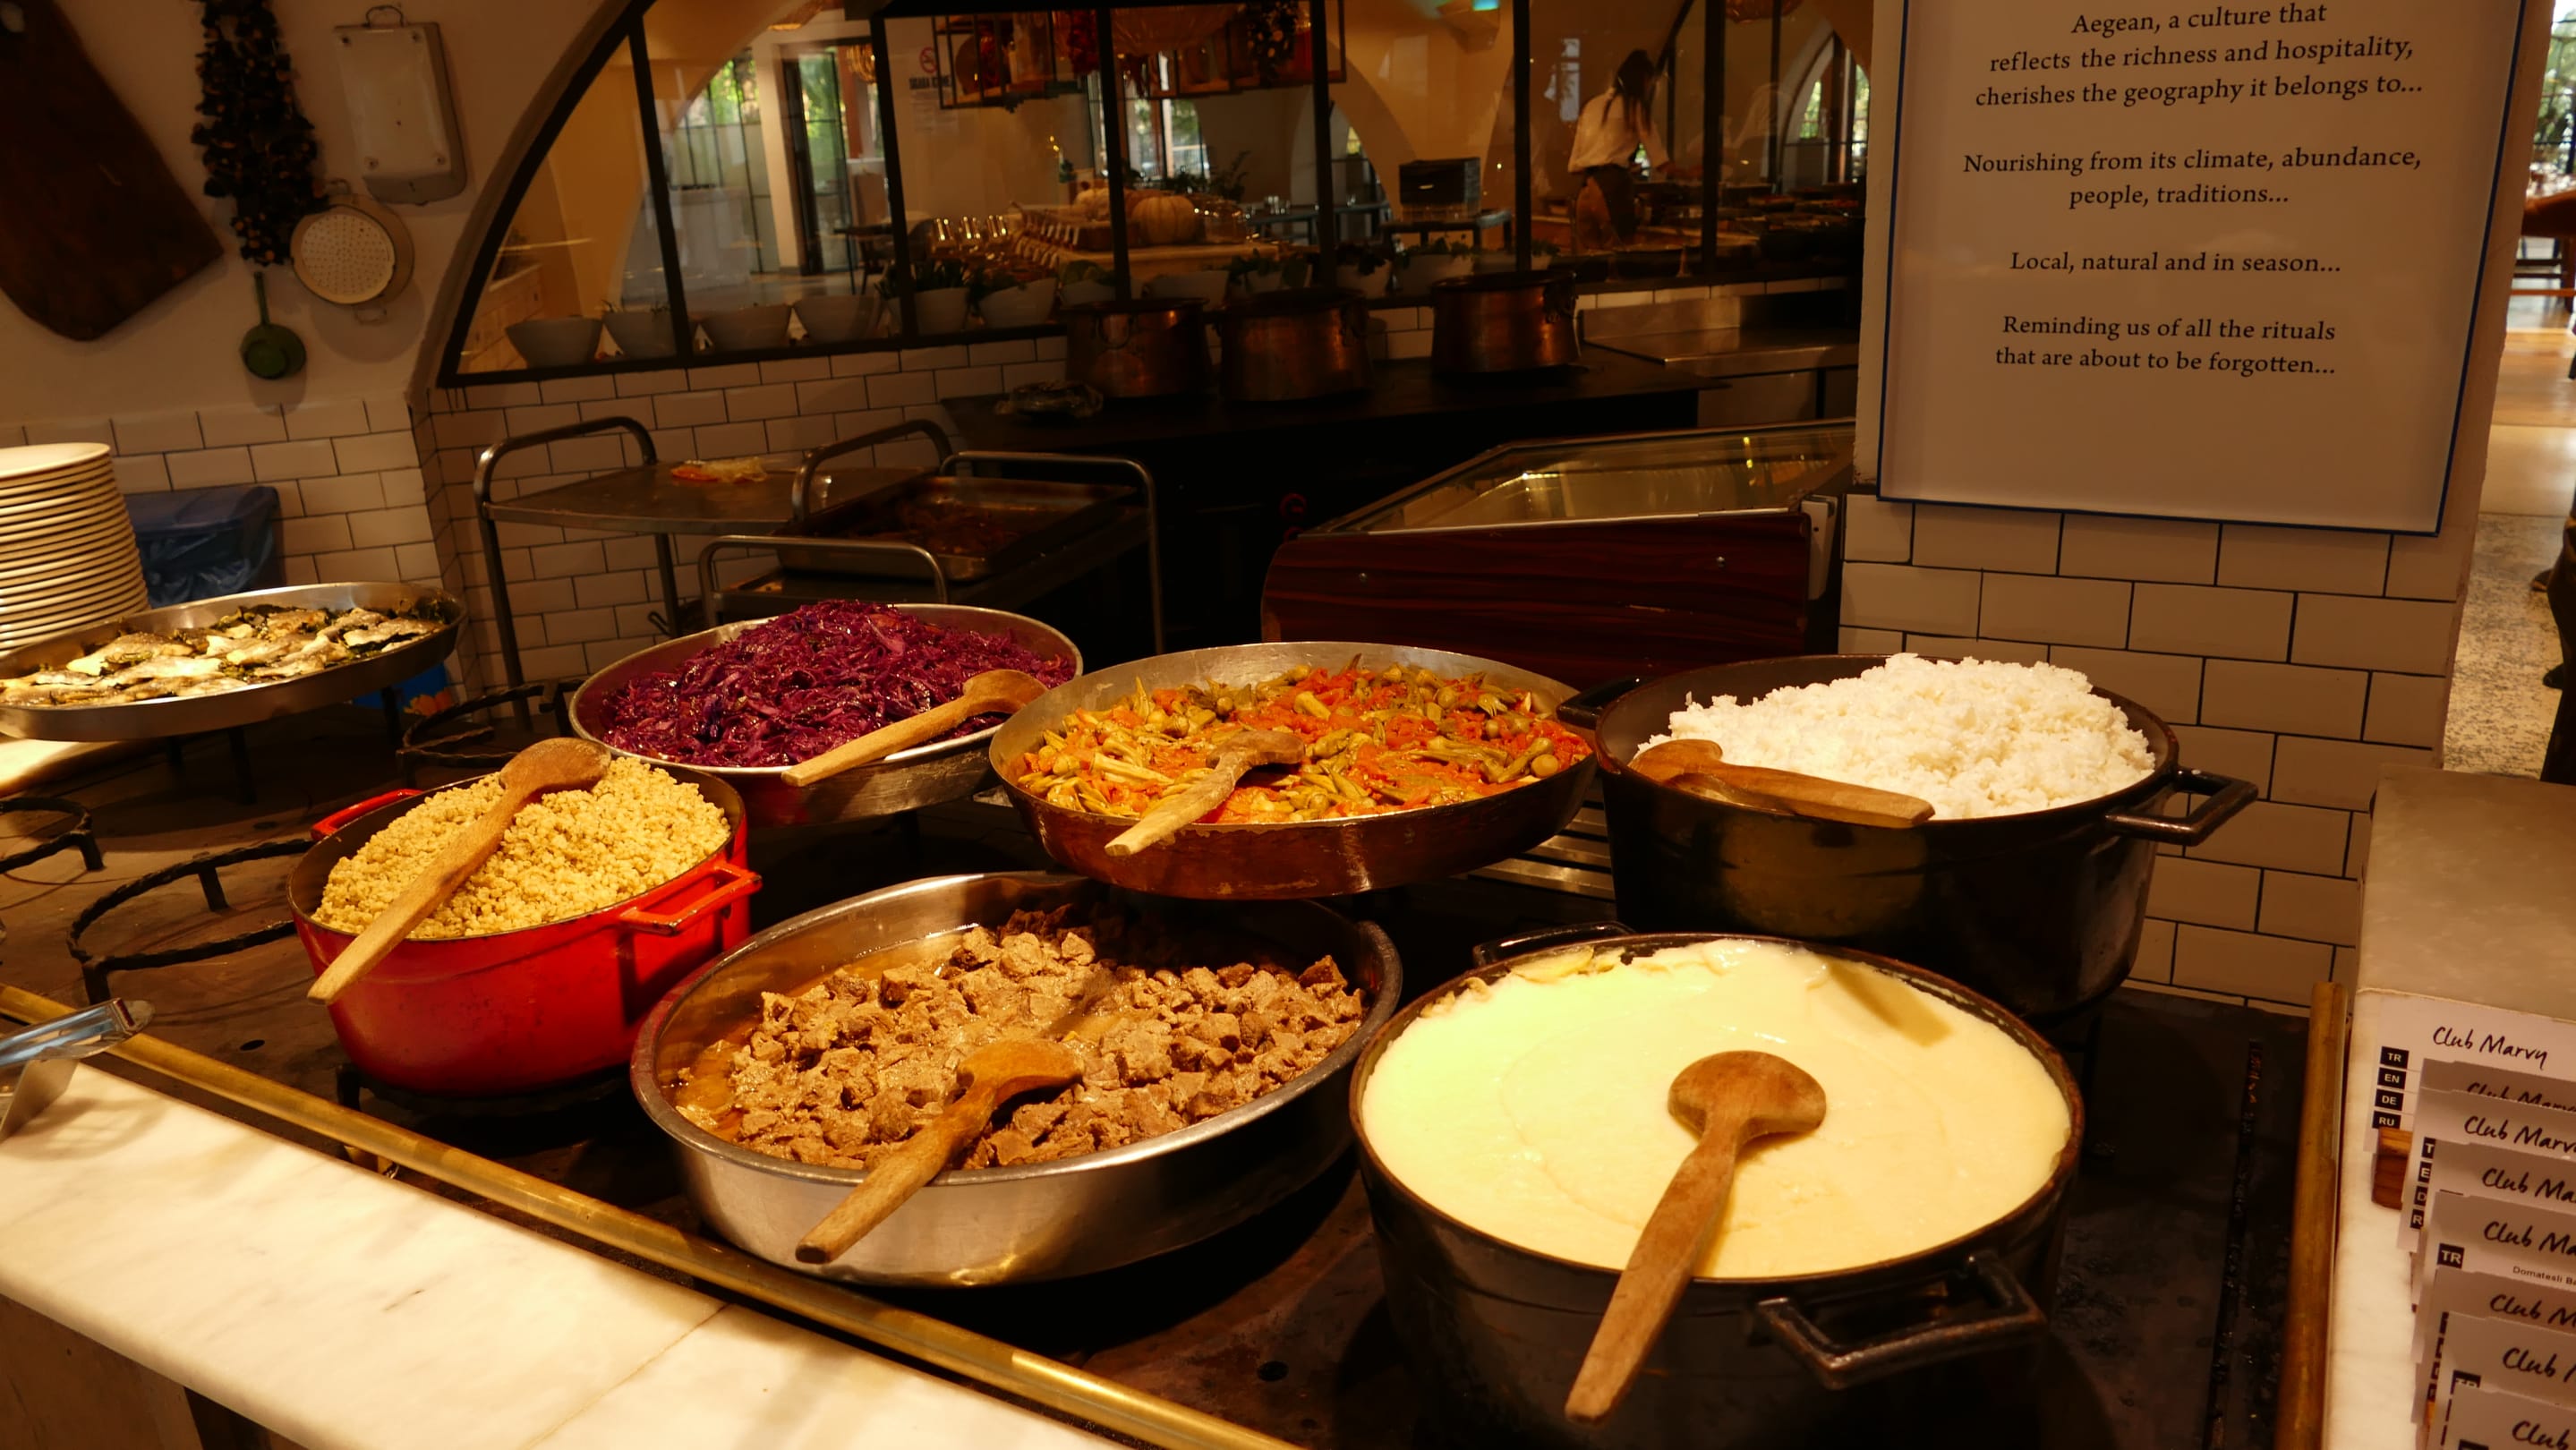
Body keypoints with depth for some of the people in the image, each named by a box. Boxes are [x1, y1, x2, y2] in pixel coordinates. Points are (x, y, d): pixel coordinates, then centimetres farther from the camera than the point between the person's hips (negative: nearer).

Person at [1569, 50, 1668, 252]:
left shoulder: (1591, 106, 19)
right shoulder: (1636, 106, 3)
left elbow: (1574, 163, 16)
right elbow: (1659, 159, 4)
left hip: (1584, 192, 6)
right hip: (1612, 188, -6)